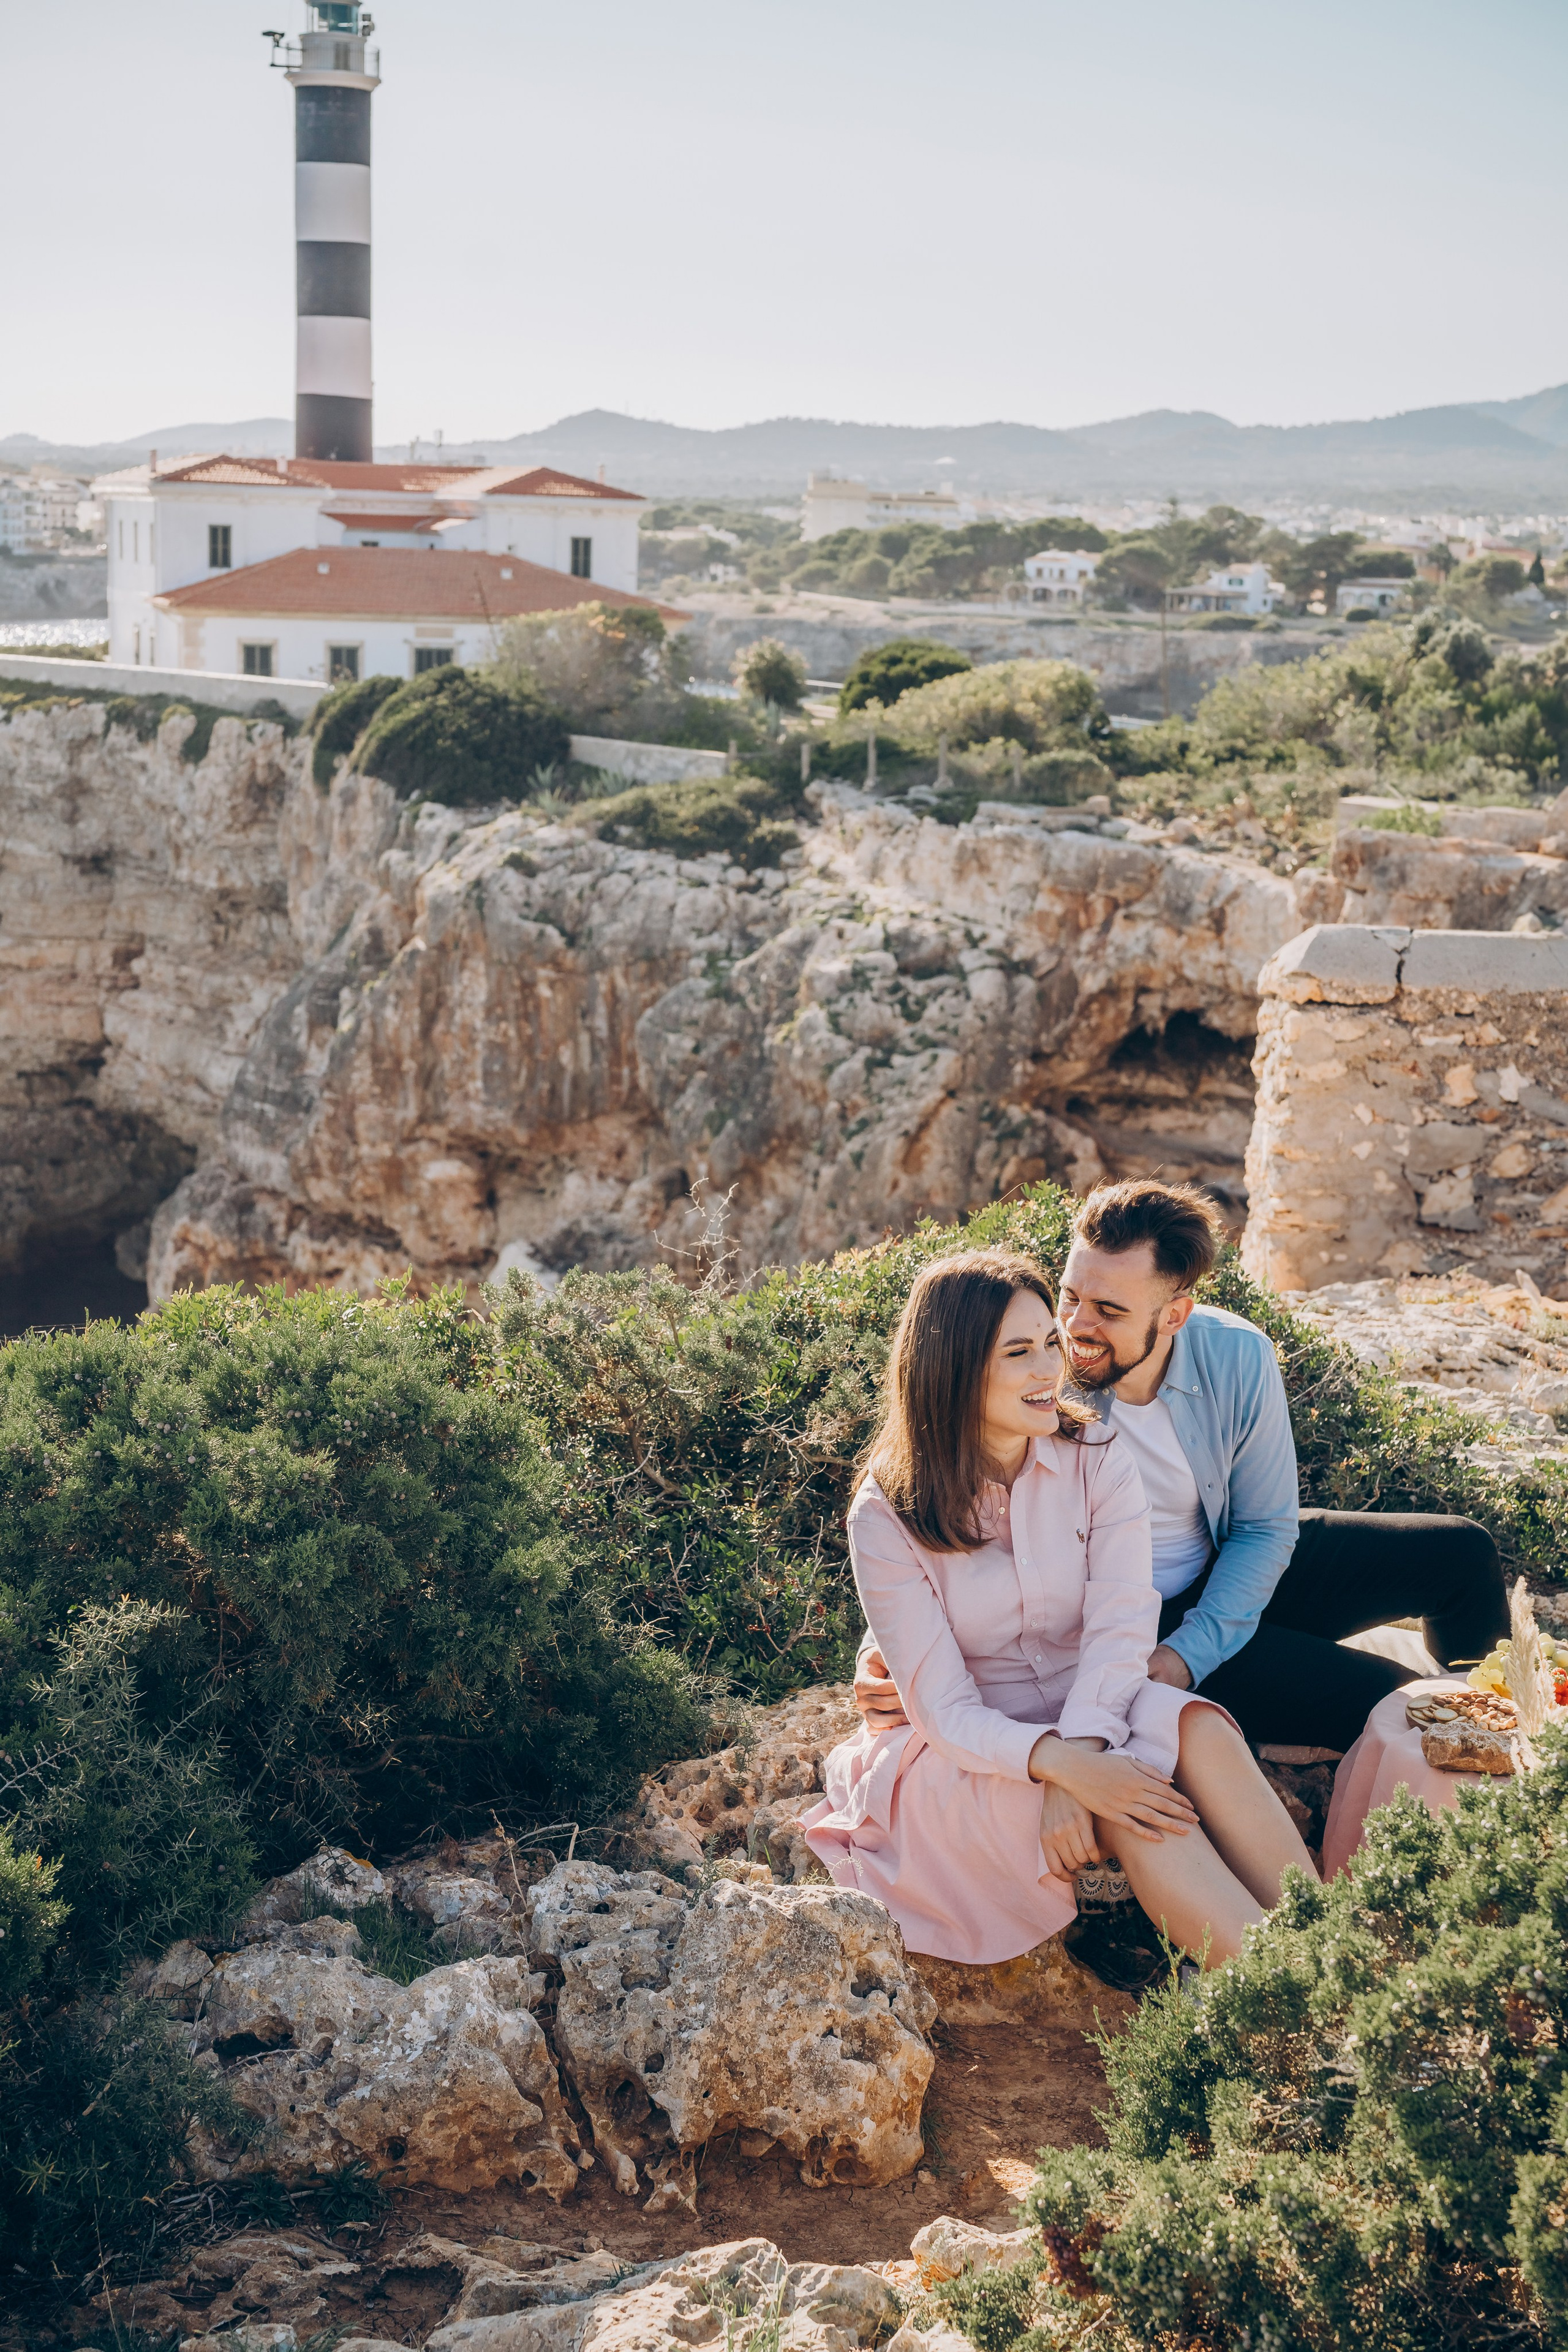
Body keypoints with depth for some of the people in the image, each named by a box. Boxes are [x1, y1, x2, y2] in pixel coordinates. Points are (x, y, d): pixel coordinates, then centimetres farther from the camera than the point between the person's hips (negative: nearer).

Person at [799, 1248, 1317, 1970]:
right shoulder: (887, 1517, -10)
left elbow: (1122, 1627, -13)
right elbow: (943, 1708, -14)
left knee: (1198, 1731, -31)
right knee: (1125, 1798, -33)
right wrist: (1064, 1767, -33)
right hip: (969, 1753, -3)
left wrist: (1081, 1749, -33)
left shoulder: (1098, 1459, -1)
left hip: (1097, 1715, 3)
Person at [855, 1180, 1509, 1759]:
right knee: (1381, 1701, -19)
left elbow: (1265, 1527, -7)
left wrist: (1190, 1652, -20)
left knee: (1460, 1554, 5)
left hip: (1233, 1581, 4)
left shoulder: (1238, 1358, -18)